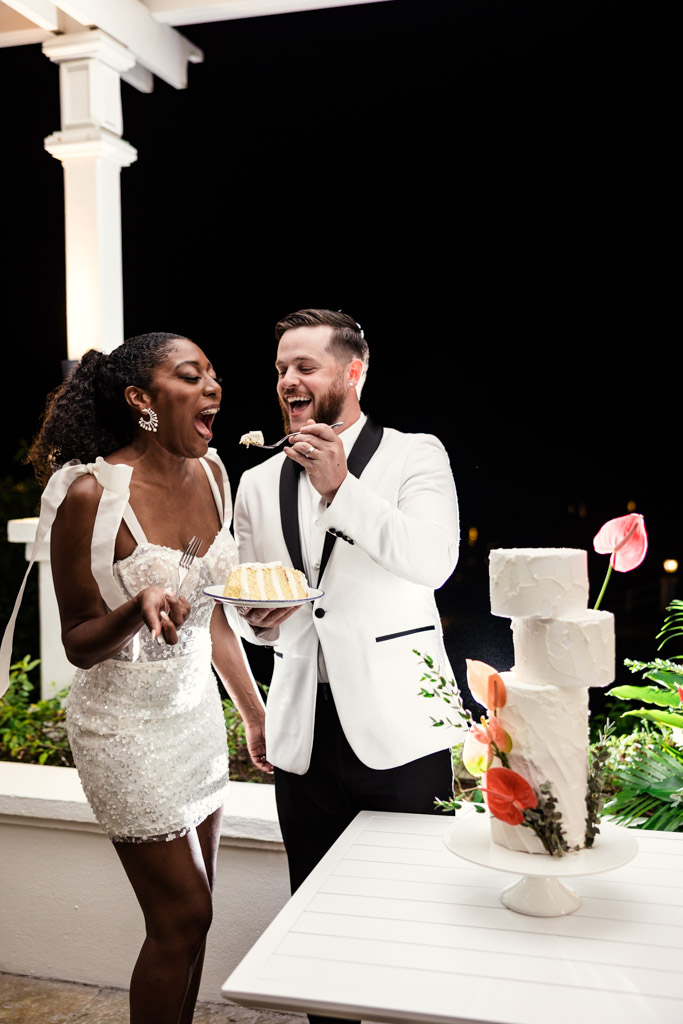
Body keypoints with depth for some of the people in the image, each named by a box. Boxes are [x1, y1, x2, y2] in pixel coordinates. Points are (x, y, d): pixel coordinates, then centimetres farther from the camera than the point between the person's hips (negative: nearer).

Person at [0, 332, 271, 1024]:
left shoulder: (209, 472, -1)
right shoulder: (91, 493, -21)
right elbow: (78, 644, -12)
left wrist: (255, 711, 13)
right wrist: (138, 607, -33)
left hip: (196, 710, 7)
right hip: (128, 727, -6)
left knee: (191, 910, 16)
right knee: (182, 916, 3)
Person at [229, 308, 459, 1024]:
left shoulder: (415, 455, 0)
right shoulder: (257, 484, 12)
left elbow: (434, 560, -17)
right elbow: (243, 608, 18)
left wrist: (340, 487, -21)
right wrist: (258, 618, -5)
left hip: (398, 724, -4)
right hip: (305, 728, 4)